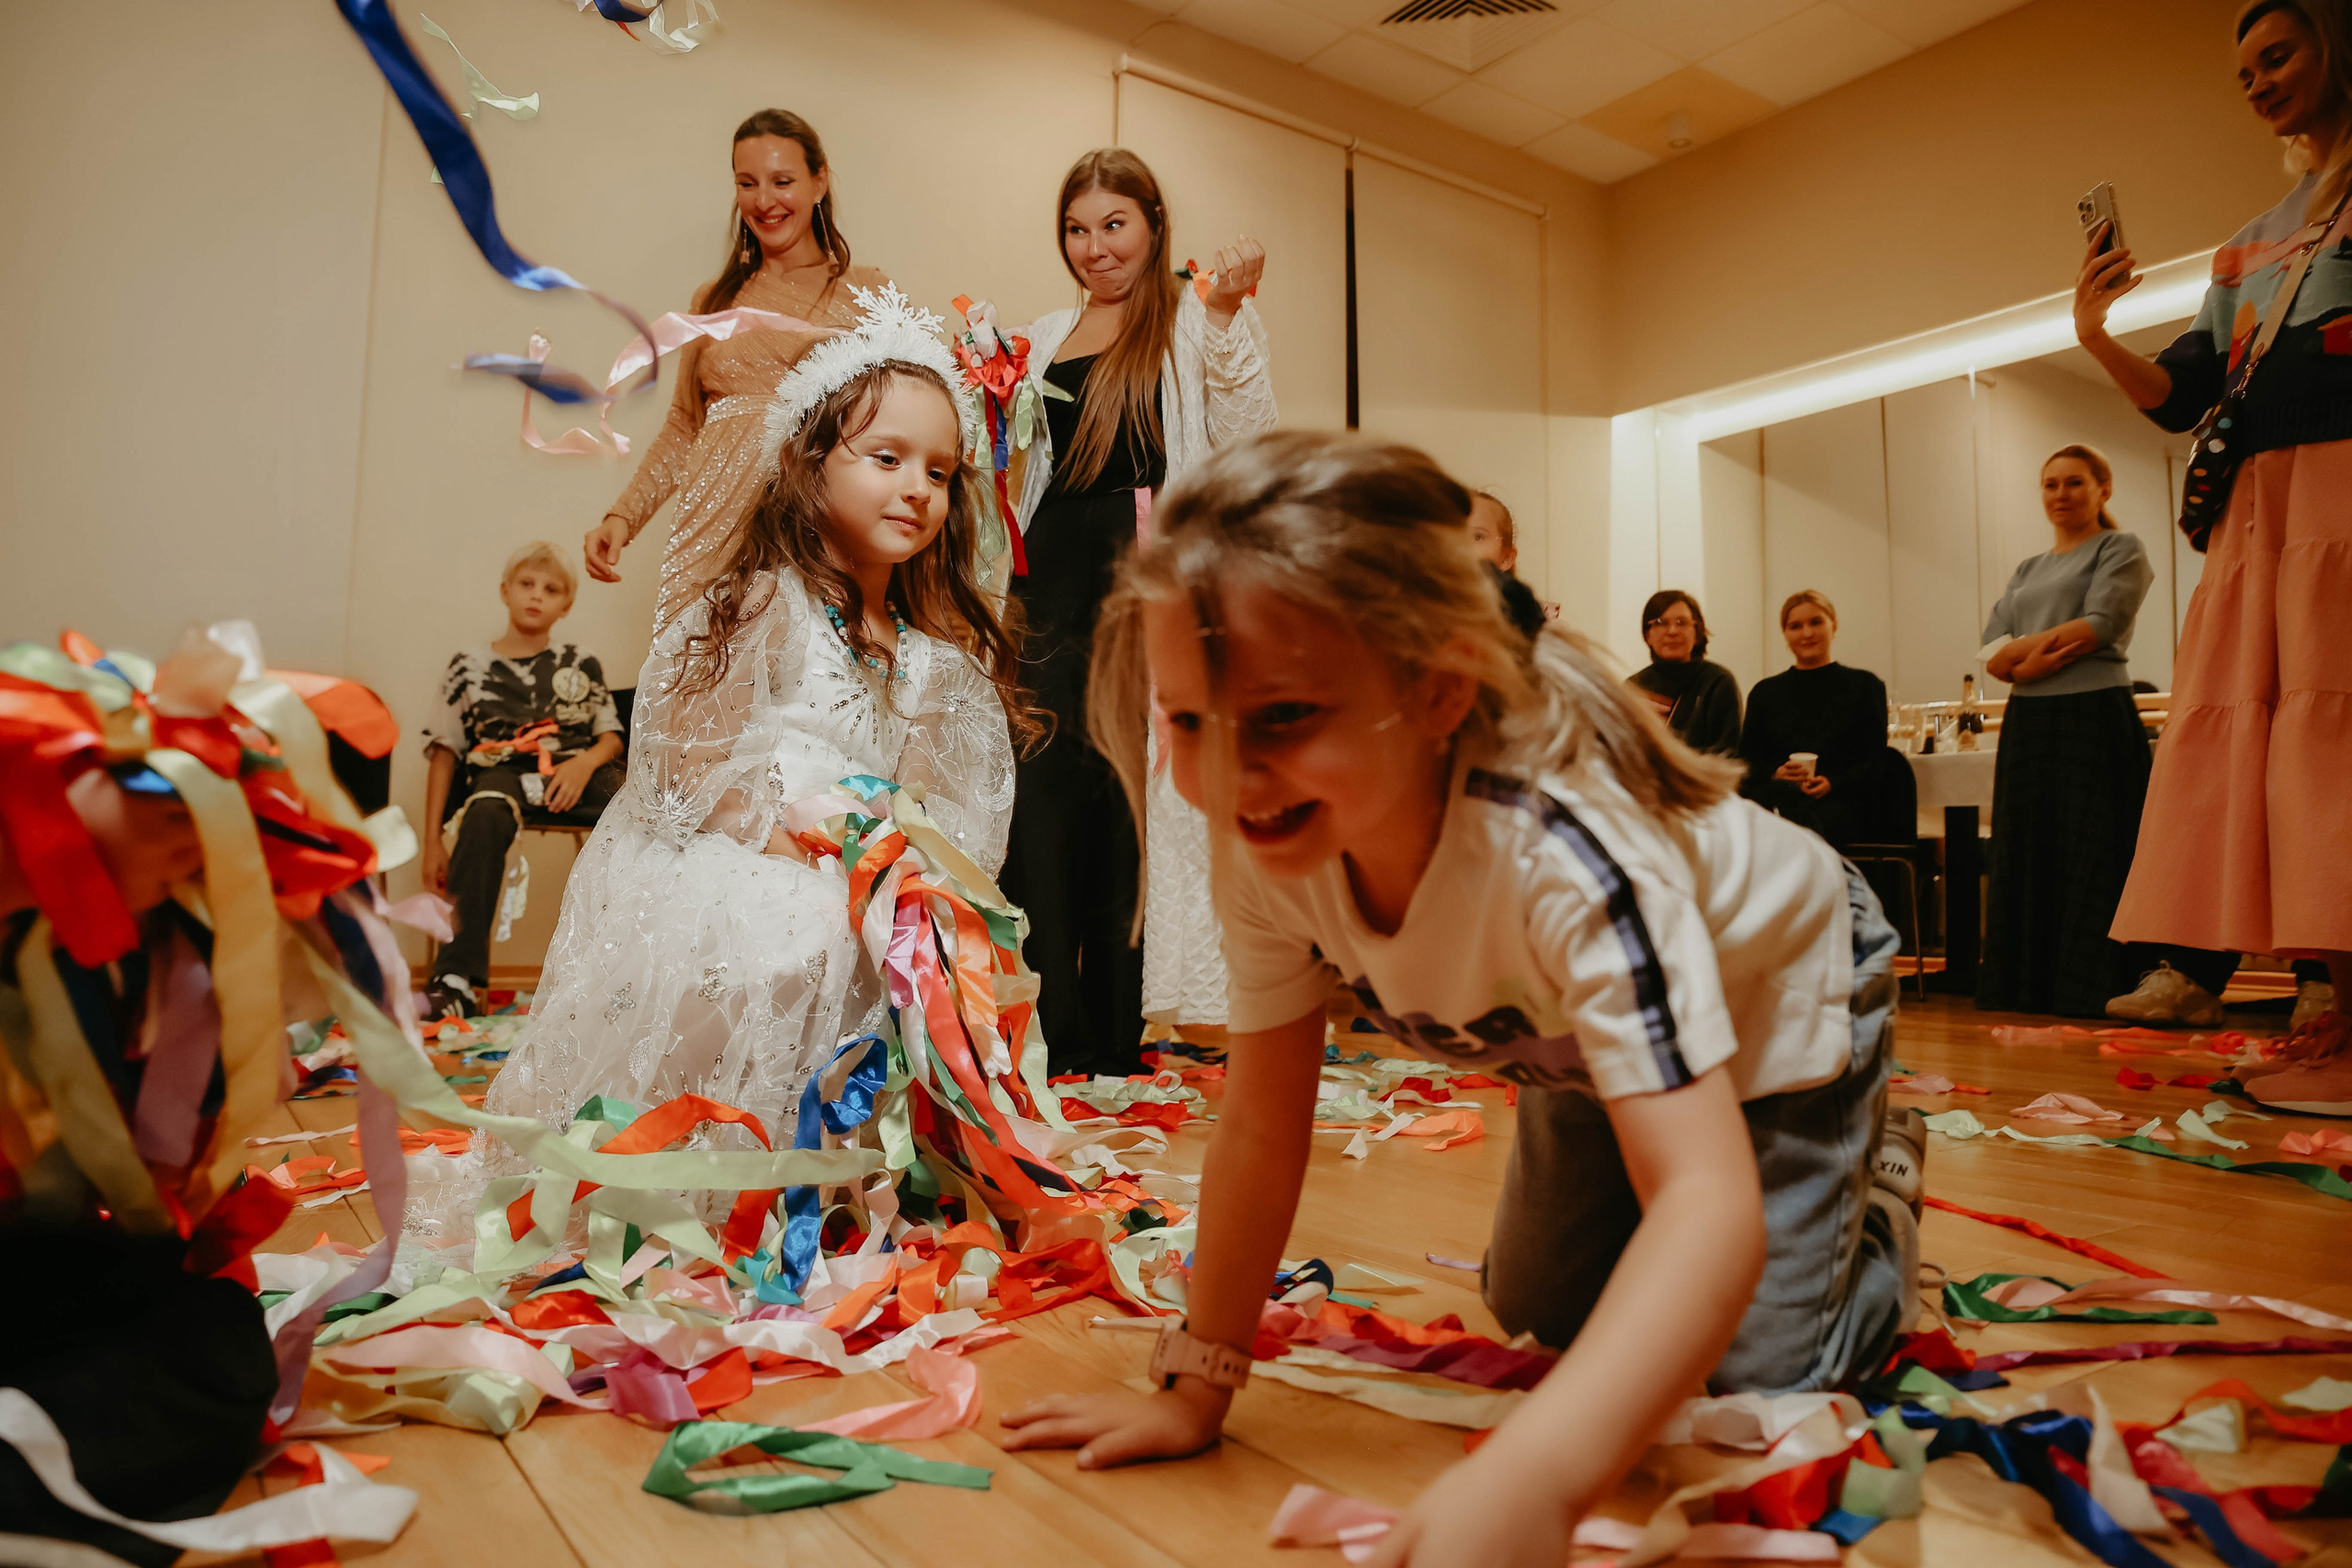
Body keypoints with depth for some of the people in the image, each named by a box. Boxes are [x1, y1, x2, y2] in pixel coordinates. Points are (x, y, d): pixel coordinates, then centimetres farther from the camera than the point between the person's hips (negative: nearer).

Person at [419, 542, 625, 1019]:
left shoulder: (582, 665, 19)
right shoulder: (470, 665, 16)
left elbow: (611, 738, 16)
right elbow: (444, 752, 12)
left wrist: (585, 763, -10)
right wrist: (433, 840, 5)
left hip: (573, 771, 1)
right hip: (501, 770, -1)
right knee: (485, 817, -38)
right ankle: (456, 979, -40)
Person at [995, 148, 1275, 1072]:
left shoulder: (1192, 323, 6)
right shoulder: (1045, 338, 22)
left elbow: (1247, 443, -6)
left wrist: (1227, 316, -13)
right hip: (1053, 573, 5)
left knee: (1130, 790, -3)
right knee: (1043, 782, -1)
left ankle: (1118, 1039, 9)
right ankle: (1056, 1036, 9)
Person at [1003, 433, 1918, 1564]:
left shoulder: (1565, 849, -47)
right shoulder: (1269, 847, -28)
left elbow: (1709, 1198, -53)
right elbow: (1260, 1132, -18)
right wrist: (1196, 1389, -16)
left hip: (1773, 997, -4)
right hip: (1579, 1043, 5)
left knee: (1756, 1383, -6)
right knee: (1539, 1311, 14)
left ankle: (1877, 1210, 23)